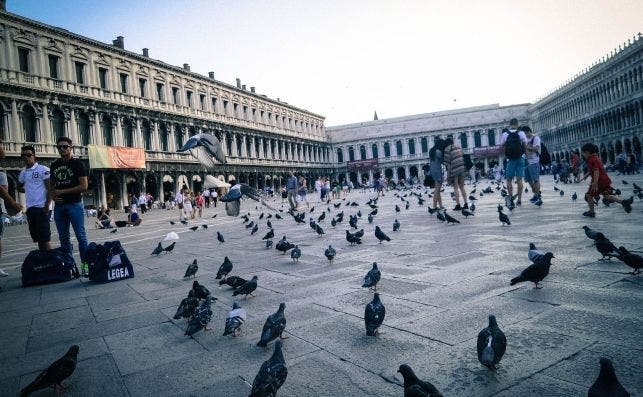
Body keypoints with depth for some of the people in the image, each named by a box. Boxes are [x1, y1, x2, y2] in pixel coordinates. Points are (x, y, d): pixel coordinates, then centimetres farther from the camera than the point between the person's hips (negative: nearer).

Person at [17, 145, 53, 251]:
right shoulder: (23, 173, 15)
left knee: (45, 238, -8)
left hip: (41, 208, -7)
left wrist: (47, 206, -16)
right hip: (30, 208, 7)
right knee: (37, 238, 11)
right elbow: (19, 187, 31)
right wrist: (29, 190, 12)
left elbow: (50, 189, -8)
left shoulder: (43, 170, -4)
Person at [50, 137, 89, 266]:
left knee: (81, 236, -6)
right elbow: (52, 184, 22)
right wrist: (52, 195, 1)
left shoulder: (77, 164, -3)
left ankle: (85, 263, -2)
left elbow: (84, 186, -10)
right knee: (63, 238, 10)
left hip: (74, 204, -6)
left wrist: (62, 191, -9)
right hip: (59, 205, 6)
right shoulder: (54, 165, 14)